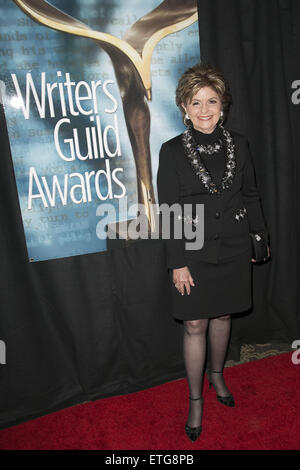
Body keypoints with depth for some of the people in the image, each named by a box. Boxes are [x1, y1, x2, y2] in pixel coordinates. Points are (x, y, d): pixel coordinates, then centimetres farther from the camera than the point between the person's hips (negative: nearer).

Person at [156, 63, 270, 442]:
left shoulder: (238, 144, 1)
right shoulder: (172, 151, -8)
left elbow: (251, 195, 11)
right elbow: (169, 211, -9)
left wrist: (261, 236, 10)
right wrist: (177, 262, -11)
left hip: (233, 250, 3)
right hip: (194, 252, -3)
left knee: (222, 316, 17)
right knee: (195, 326, 5)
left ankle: (216, 375, 43)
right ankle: (195, 400, 25)